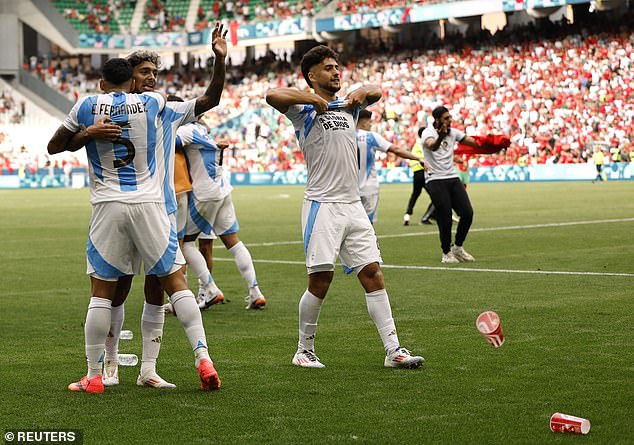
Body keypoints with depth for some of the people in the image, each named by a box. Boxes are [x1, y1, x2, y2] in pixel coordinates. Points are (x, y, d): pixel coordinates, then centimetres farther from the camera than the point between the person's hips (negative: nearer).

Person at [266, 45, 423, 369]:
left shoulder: (347, 106, 17)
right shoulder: (305, 109, -2)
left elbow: (376, 92, 32)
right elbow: (273, 95, -21)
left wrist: (362, 92, 11)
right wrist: (316, 100, -14)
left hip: (353, 205, 6)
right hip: (322, 205, -6)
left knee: (372, 273, 1)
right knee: (321, 279, -7)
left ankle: (393, 350, 1)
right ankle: (304, 351, 10)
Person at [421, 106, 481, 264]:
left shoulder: (453, 132, 10)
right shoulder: (428, 132, -9)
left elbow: (475, 142, 4)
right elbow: (432, 145, -32)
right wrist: (440, 137, -55)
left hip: (452, 178, 6)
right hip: (435, 180, -6)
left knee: (467, 213, -3)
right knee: (445, 218, -7)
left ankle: (457, 247, 15)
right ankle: (446, 253, 10)